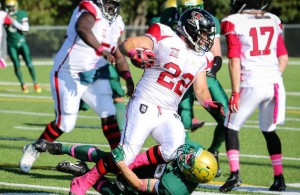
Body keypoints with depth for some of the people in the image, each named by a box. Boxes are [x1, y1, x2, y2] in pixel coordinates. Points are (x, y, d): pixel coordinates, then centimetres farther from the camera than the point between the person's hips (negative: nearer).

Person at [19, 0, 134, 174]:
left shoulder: (117, 23, 7)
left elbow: (118, 56, 14)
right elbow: (82, 29, -42)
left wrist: (128, 78, -3)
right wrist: (101, 50, -55)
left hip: (95, 76, 7)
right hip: (68, 74, -7)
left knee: (110, 115, -6)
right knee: (65, 123, -5)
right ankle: (33, 150, 18)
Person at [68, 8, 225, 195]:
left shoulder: (202, 58, 12)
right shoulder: (165, 38, -6)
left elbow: (201, 90, 17)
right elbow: (126, 44, -10)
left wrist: (209, 103, -4)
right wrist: (134, 53, -32)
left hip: (168, 114, 6)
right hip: (145, 105, -6)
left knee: (176, 150, -23)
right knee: (126, 154, -13)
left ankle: (131, 165, -4)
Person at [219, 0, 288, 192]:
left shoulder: (234, 23, -3)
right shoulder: (274, 21, 12)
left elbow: (235, 62, -8)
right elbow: (284, 58, 13)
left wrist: (235, 93, -6)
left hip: (251, 84, -4)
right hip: (275, 83, 5)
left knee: (231, 127, 10)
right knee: (269, 130, 20)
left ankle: (235, 173, -5)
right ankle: (279, 178, 16)